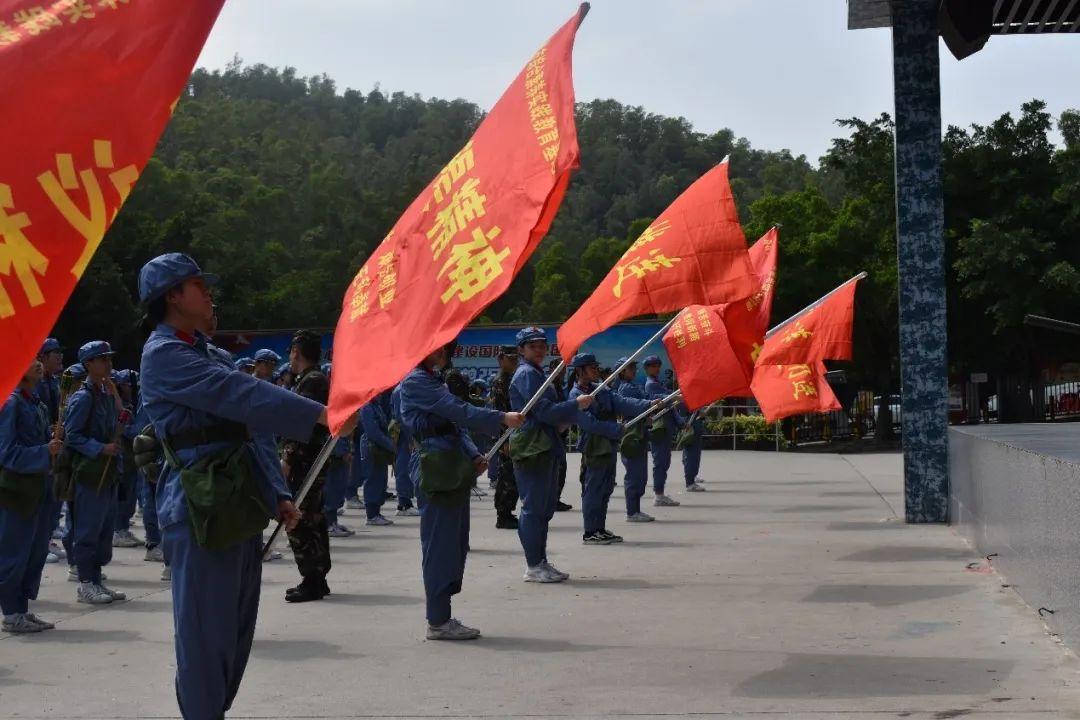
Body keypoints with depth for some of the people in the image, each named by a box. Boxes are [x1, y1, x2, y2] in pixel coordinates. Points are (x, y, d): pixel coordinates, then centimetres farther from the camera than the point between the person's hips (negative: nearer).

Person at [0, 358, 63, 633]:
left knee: (37, 551, 12)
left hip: (38, 490, 8)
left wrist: (53, 447, 0)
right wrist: (45, 452, -20)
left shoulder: (37, 404, 11)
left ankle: (22, 611, 22)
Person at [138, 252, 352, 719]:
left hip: (235, 508, 10)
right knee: (206, 631, -5)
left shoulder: (196, 351, 21)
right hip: (202, 511, -10)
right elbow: (240, 395, -22)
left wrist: (274, 497, 18)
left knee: (236, 627, 14)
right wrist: (319, 414, -26)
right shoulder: (164, 354, -10)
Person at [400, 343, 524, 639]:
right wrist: (502, 419, -18)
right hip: (439, 468, -10)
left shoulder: (433, 381, 22)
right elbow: (458, 410, -16)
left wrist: (474, 456, 8)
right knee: (441, 544, -8)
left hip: (455, 467, 10)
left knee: (455, 544, 11)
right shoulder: (415, 381, -8)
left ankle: (441, 617, 16)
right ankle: (438, 621, -4)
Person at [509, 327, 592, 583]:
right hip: (532, 450, -10)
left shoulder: (536, 374, 22)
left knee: (544, 508, 12)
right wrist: (576, 405, -12)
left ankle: (541, 562, 18)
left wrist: (565, 416, 14)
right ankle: (534, 567, -4)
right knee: (534, 508, -7)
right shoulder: (526, 374, -10)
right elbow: (543, 411, -18)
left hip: (545, 449, 10)